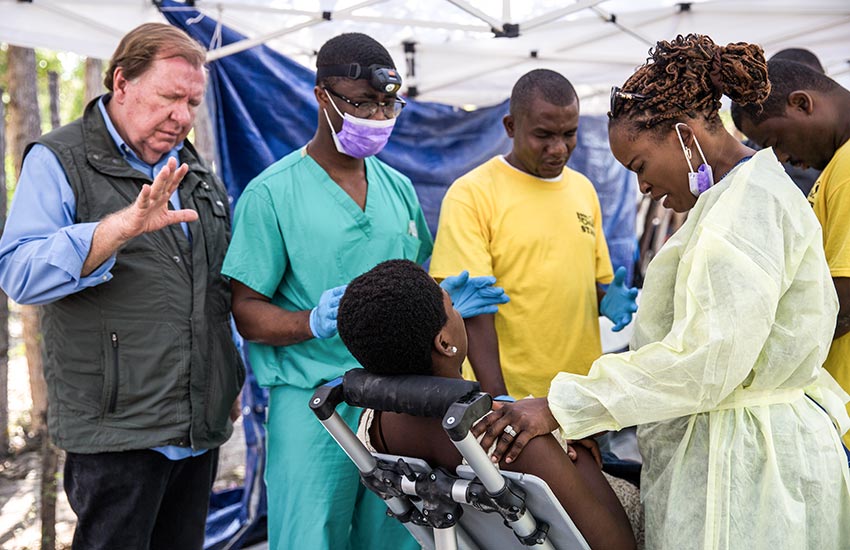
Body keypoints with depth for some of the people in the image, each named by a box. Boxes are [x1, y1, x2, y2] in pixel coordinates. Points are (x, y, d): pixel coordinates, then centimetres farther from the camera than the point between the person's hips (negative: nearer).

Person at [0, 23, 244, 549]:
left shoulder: (198, 172, 16)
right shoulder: (58, 161, -4)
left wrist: (233, 380, 21)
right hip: (117, 428, -6)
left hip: (202, 427, 6)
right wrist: (125, 225, -31)